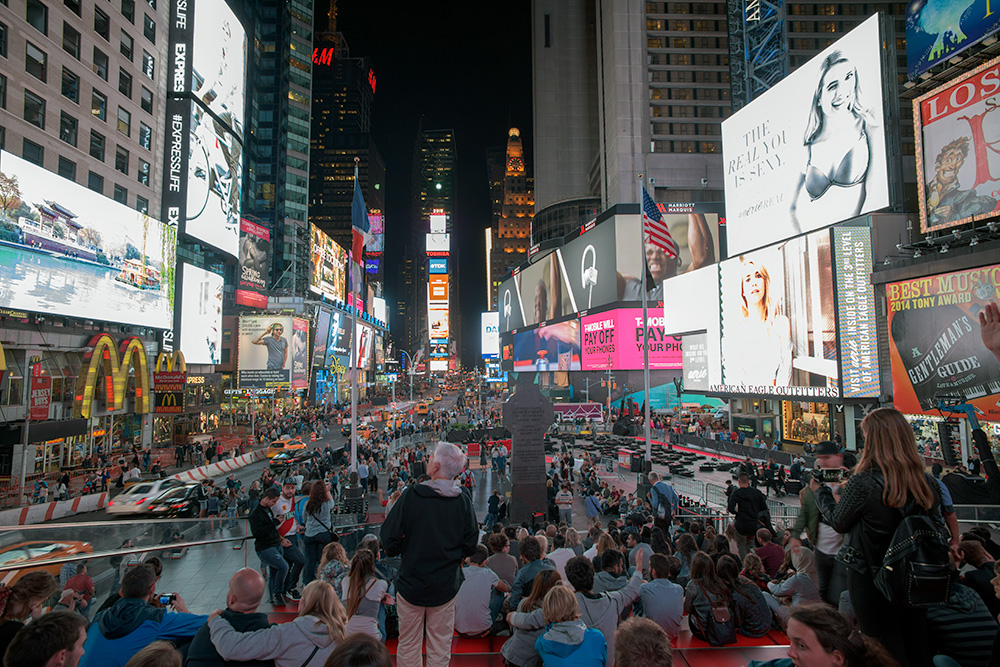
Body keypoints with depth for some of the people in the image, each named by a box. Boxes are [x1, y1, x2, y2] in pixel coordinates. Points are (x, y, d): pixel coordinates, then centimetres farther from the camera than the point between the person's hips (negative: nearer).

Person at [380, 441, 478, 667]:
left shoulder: (411, 496, -18)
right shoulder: (463, 500, -11)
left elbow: (390, 542, -14)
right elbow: (470, 546, -5)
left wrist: (409, 550, 5)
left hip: (411, 583, -1)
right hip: (446, 587, 2)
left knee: (408, 646, 16)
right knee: (440, 648, 17)